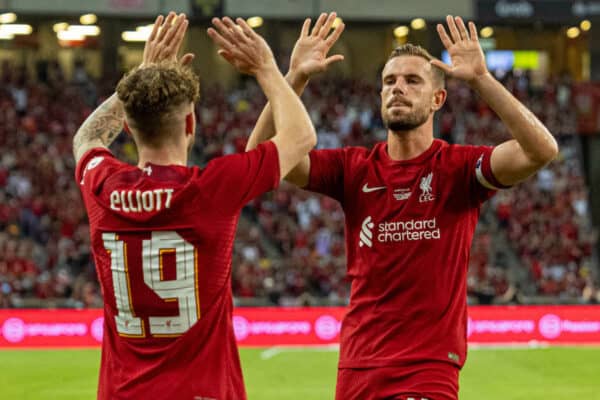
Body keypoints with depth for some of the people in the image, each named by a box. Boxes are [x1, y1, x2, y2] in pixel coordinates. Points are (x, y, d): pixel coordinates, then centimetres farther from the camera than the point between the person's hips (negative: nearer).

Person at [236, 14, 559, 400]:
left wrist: (481, 78, -25)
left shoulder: (458, 167, -4)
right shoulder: (354, 168, 4)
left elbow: (542, 150, -21)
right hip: (357, 366, 4)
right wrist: (295, 78, -14)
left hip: (429, 367, -4)